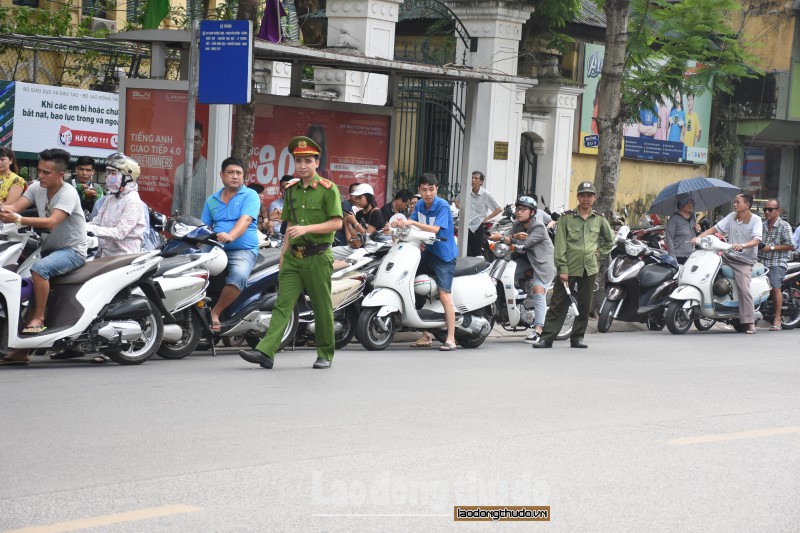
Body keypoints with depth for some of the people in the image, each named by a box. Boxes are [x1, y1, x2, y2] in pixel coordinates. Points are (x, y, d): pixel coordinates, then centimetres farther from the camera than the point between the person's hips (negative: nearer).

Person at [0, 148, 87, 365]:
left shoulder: (68, 194, -17)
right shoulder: (37, 188, 5)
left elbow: (52, 222, -32)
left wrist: (18, 220, -42)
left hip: (73, 251, -8)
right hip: (49, 249, 8)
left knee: (39, 268, -35)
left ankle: (39, 319, -21)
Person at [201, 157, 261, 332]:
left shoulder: (250, 195, 2)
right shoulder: (212, 200, 18)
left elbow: (245, 219, -15)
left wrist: (231, 236, -34)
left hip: (243, 250, -5)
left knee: (238, 275, -36)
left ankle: (215, 311, -25)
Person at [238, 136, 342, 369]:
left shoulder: (328, 189, -5)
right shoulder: (291, 189, 14)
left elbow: (337, 223, -11)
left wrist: (307, 229, -19)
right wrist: (283, 253, 15)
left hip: (317, 257, -5)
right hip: (293, 257, 5)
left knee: (322, 308, 5)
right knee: (282, 304, -5)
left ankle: (325, 354, 20)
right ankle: (265, 352, -15)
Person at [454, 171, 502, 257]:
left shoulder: (486, 195, -7)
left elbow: (499, 209, -5)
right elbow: (457, 201, 23)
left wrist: (487, 218, -8)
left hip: (478, 227, -3)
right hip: (466, 226, 3)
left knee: (477, 253, 1)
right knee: (466, 253, 5)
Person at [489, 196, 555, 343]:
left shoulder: (538, 227, -14)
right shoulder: (517, 224, 10)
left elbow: (526, 243, -25)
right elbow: (507, 238, -3)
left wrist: (502, 238, -29)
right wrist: (515, 236, -27)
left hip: (542, 262, -8)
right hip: (525, 260, 8)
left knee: (538, 290, -23)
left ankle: (538, 329, -28)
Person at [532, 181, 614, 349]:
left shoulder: (599, 220, 10)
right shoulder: (566, 218, 0)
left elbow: (610, 240, 26)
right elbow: (560, 245, -4)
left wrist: (598, 252, 10)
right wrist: (563, 269, -10)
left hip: (589, 269, 3)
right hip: (569, 268, -3)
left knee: (584, 306, 7)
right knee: (558, 305, -4)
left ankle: (577, 337, 17)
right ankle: (546, 338, -4)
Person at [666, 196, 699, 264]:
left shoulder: (692, 217, 15)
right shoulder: (674, 218, -7)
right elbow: (669, 237, -11)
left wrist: (698, 230, 3)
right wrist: (672, 256, -16)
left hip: (692, 255, 7)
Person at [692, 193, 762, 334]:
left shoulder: (755, 220, -5)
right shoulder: (731, 217, 10)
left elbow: (756, 240, -20)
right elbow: (714, 229, 7)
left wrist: (742, 246, -39)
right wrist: (698, 237, -7)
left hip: (744, 260, -5)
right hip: (728, 256, 5)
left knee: (744, 289, -17)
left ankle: (750, 322, -13)